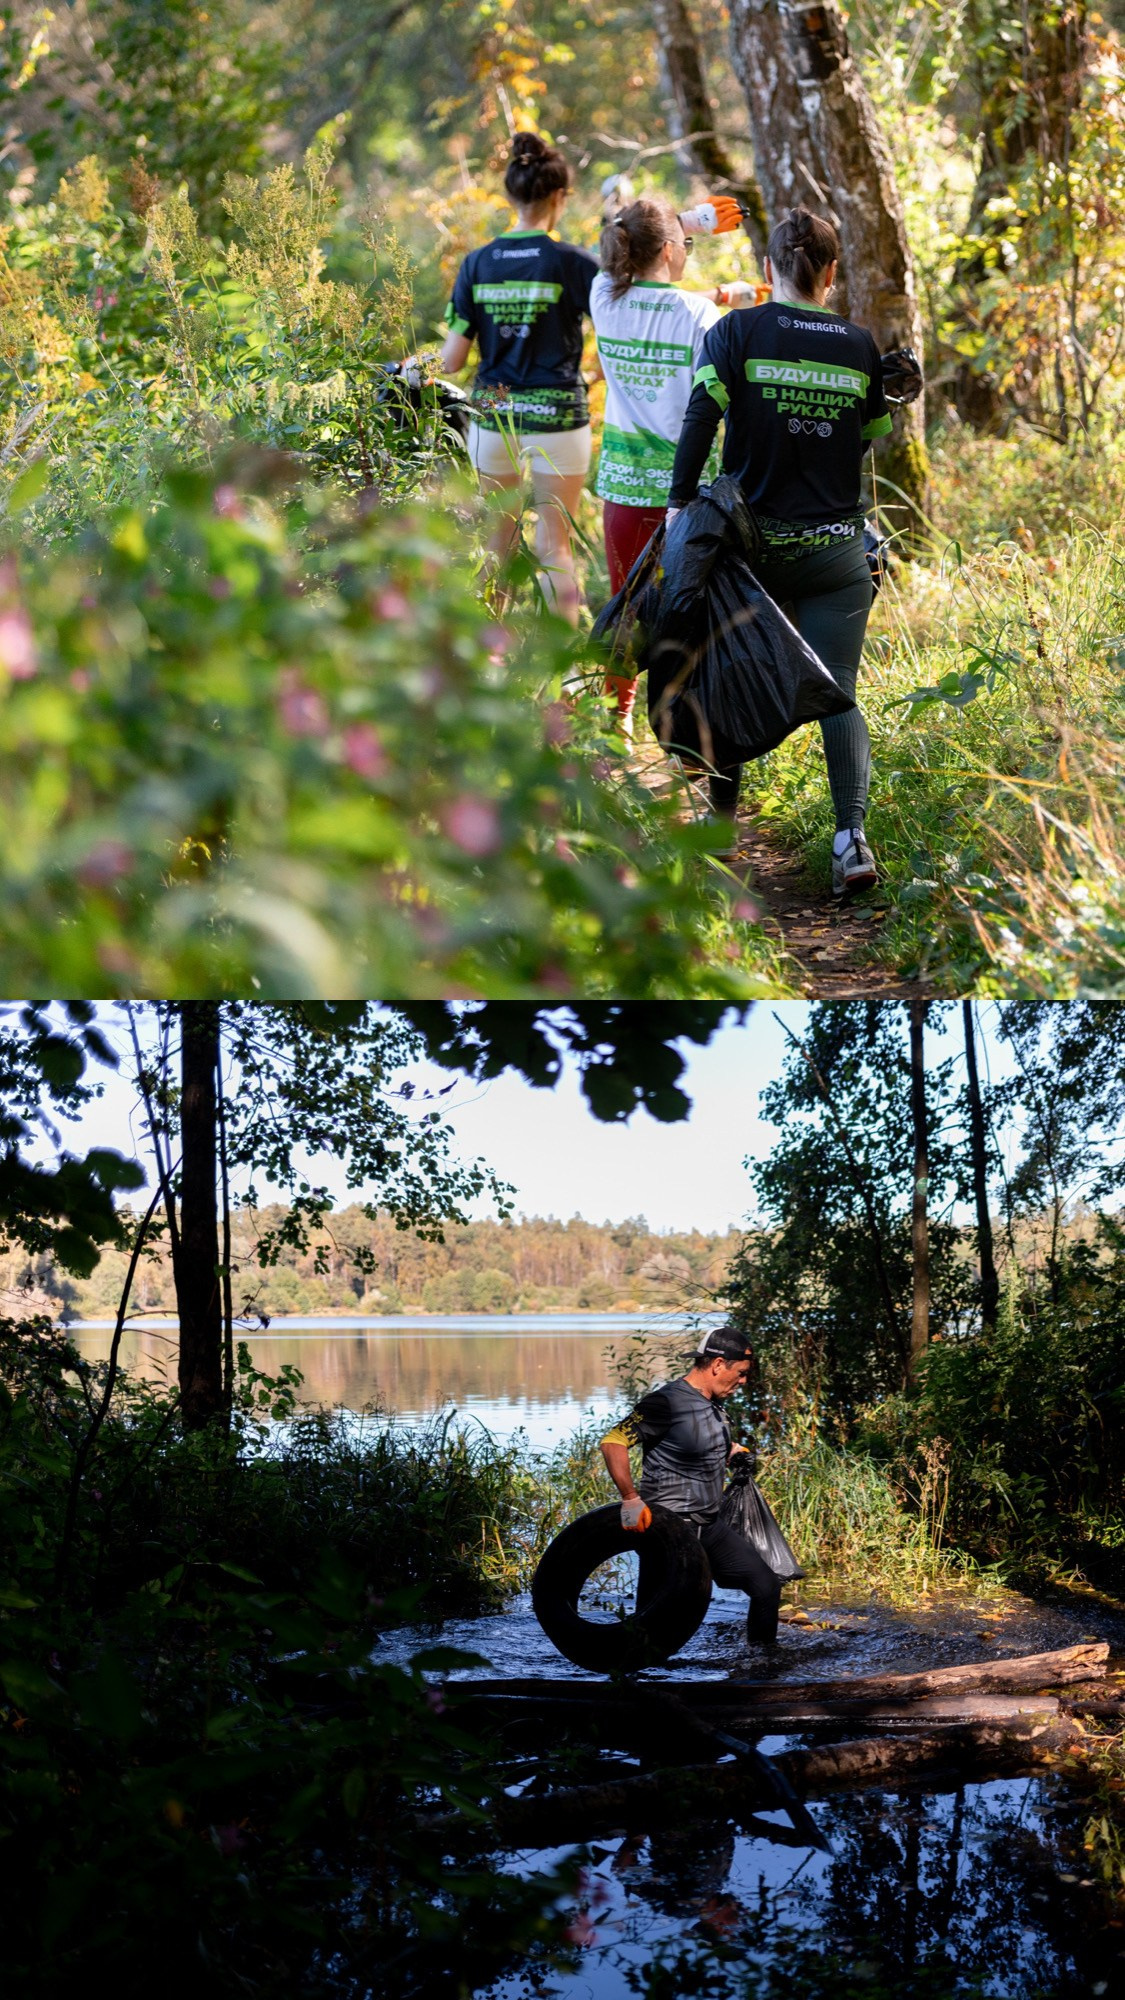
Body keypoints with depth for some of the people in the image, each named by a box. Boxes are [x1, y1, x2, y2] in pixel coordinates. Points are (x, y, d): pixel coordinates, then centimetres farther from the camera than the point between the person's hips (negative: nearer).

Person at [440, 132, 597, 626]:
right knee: (554, 547, 4)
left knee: (495, 546, 15)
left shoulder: (477, 263, 0)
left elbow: (451, 361, -1)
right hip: (556, 417, -3)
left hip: (493, 416, 3)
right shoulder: (572, 262, -9)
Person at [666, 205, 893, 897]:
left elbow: (700, 419, -14)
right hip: (837, 549, 1)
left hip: (753, 542, 0)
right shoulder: (861, 345, 2)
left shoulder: (736, 332, -4)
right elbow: (871, 440, 9)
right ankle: (852, 834, -15)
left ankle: (722, 815, 28)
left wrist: (680, 503, -9)